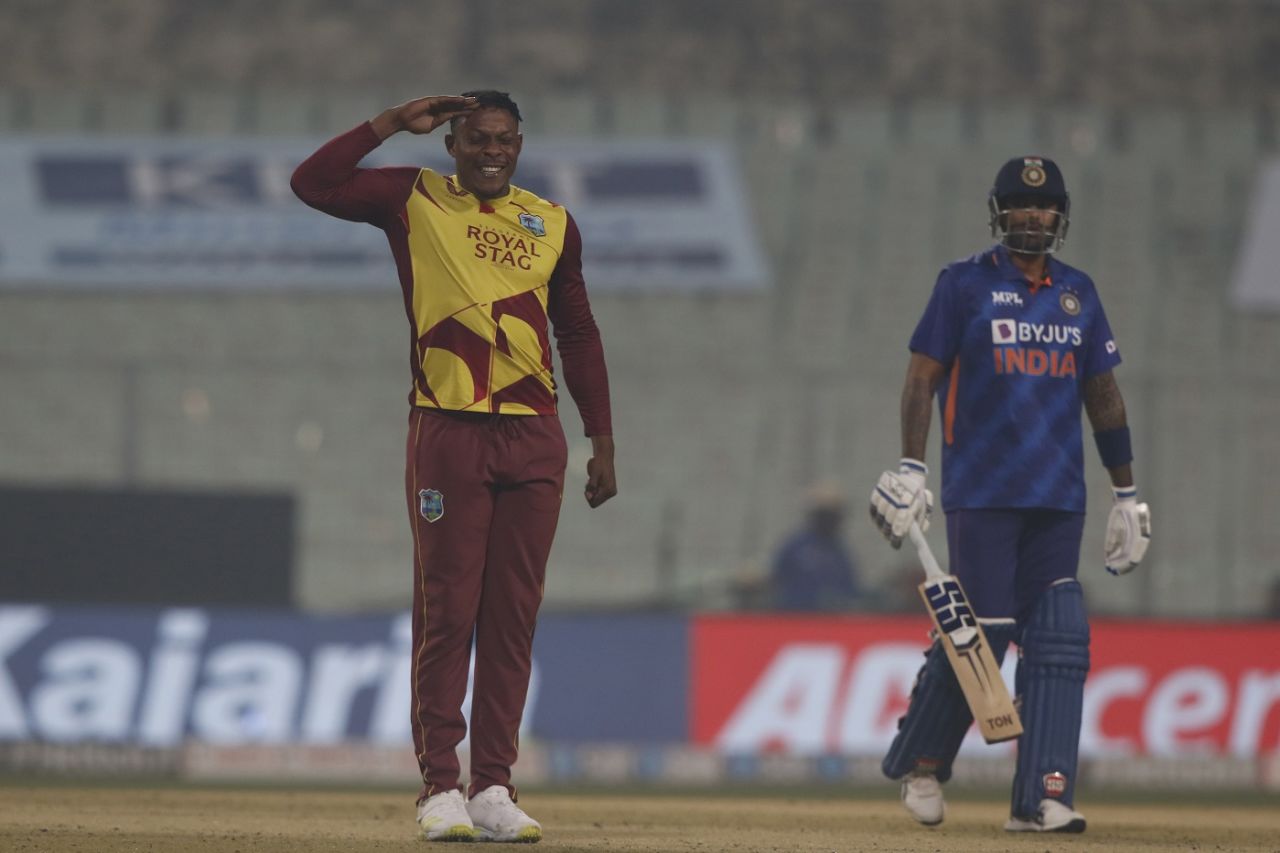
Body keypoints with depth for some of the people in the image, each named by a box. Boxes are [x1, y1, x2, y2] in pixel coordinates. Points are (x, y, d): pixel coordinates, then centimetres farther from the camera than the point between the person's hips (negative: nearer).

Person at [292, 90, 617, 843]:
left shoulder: (552, 224, 14)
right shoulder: (414, 201, 6)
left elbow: (579, 335, 17)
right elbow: (313, 182, -6)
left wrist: (602, 441, 12)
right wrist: (394, 123, -4)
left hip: (533, 440, 3)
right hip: (448, 434, -3)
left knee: (514, 614, 3)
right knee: (446, 611, -4)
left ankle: (494, 785, 6)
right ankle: (440, 785, -2)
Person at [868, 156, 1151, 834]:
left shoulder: (1077, 293, 14)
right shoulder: (964, 285, 1)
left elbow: (1103, 395, 18)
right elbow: (923, 375, -3)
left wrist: (1126, 494, 16)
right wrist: (911, 466, -15)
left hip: (1058, 498, 4)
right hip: (981, 493, -4)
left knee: (1057, 641, -5)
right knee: (980, 632, -7)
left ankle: (1041, 800, -8)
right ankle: (921, 762, 16)